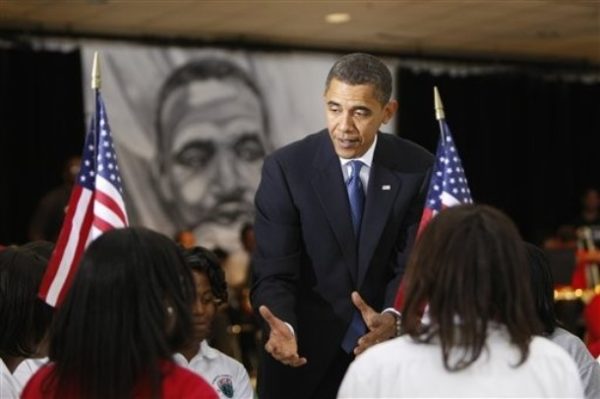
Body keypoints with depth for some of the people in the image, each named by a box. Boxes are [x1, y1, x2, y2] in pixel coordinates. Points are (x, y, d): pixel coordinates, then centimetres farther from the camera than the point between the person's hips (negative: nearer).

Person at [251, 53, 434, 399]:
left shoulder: (418, 169, -8)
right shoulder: (285, 168, -13)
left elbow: (413, 264, -10)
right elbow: (274, 273, -16)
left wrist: (392, 318, -30)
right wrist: (283, 327, -36)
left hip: (387, 351, 2)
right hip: (306, 355, -1)